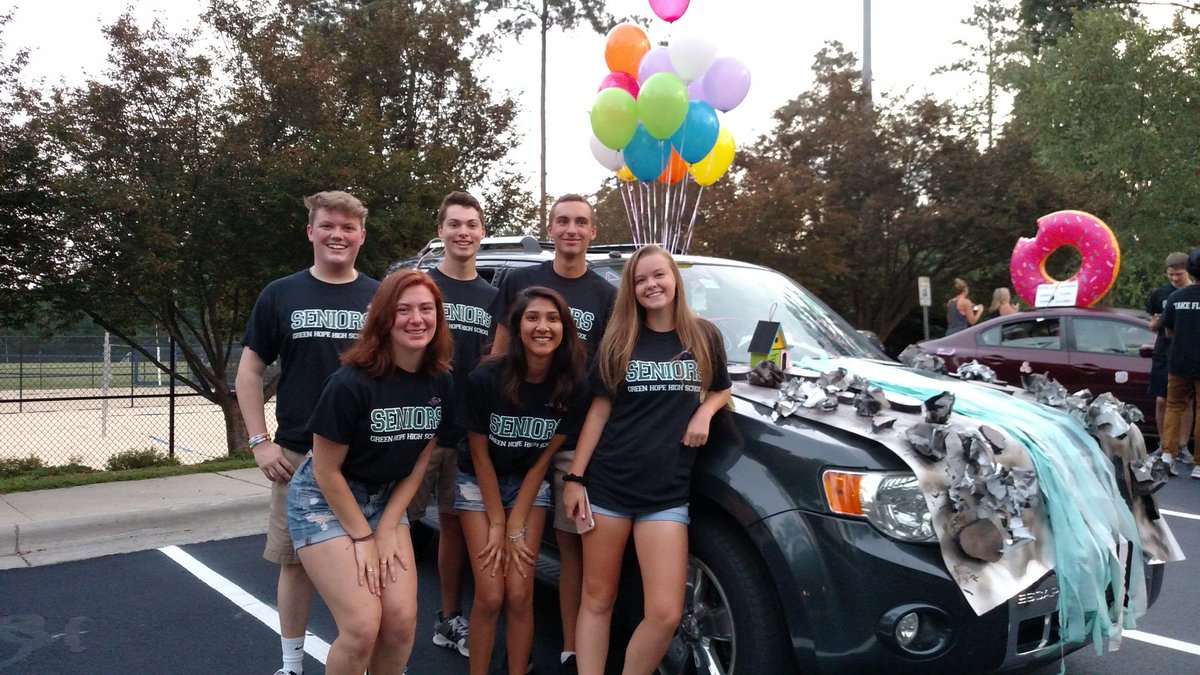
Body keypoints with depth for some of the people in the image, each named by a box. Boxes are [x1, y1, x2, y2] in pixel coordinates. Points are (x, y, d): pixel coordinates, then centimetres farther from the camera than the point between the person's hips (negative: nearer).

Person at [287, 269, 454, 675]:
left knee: (401, 620, -4)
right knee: (362, 626, -12)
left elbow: (417, 465, 2)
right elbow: (326, 470, -16)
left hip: (384, 499, 5)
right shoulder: (351, 382, -24)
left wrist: (387, 529, -3)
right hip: (324, 500, -5)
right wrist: (362, 537, -12)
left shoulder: (441, 384, -7)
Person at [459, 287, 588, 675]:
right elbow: (480, 454, -13)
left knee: (519, 596, -3)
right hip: (479, 483, -2)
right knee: (490, 597, -6)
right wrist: (497, 525, -10)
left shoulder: (573, 386, -17)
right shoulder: (486, 378, -24)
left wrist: (516, 527, -10)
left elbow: (544, 459, -10)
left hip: (528, 484, 2)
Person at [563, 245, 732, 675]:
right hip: (607, 486, 1)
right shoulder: (618, 343, 4)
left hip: (667, 493, 0)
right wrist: (575, 478, 0)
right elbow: (599, 411, 4)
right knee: (597, 599, 7)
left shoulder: (704, 337, 4)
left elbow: (721, 390, 18)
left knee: (666, 613, -5)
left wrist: (704, 412, -5)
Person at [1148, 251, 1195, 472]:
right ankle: (1164, 447, 10)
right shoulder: (1160, 294, 5)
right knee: (1162, 401, 1)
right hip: (1164, 353, 1)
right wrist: (1156, 322, -10)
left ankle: (1182, 446, 15)